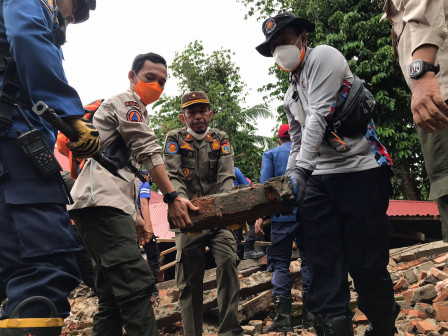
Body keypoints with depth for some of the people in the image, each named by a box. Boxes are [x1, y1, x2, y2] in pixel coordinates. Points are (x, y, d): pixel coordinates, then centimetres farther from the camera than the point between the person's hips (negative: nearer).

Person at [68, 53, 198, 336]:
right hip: (101, 203, -10)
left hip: (109, 206, 10)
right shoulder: (126, 102, 4)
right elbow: (149, 152, -8)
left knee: (114, 296, 6)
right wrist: (172, 198, -10)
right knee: (136, 283, -23)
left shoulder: (132, 111, 34)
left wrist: (135, 219, 29)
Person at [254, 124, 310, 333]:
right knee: (308, 260, 10)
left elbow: (265, 186, -1)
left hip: (282, 214, -2)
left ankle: (283, 317, -6)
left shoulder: (270, 155, 8)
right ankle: (310, 314, 10)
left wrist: (260, 217, -3)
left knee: (280, 263, 2)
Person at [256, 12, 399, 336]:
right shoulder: (291, 95, 25)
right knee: (323, 264, -6)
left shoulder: (322, 57, 0)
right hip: (318, 179, 7)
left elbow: (320, 115, -13)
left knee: (365, 263, -5)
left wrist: (301, 170, -20)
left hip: (360, 169, -7)